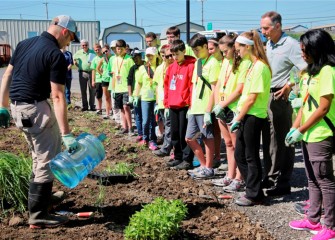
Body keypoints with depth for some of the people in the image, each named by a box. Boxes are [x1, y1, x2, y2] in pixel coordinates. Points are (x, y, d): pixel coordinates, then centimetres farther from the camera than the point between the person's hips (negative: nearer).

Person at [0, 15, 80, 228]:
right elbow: (58, 97, -20)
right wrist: (66, 134, -20)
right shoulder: (56, 55, -14)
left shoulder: (25, 43, 10)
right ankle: (38, 215, 6)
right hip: (35, 109, -9)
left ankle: (38, 200, 34)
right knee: (48, 160, 1)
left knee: (40, 156, 24)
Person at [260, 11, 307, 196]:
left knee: (282, 141, -2)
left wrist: (289, 85, -23)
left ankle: (283, 183, 7)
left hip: (281, 97, -8)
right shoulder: (268, 44, 13)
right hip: (266, 96, 8)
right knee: (268, 139, 15)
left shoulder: (290, 45, -13)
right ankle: (270, 177, 27)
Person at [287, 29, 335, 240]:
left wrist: (300, 130, -15)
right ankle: (313, 220, 28)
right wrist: (294, 128, 7)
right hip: (308, 135, 9)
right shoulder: (311, 72, 13)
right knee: (313, 180, 16)